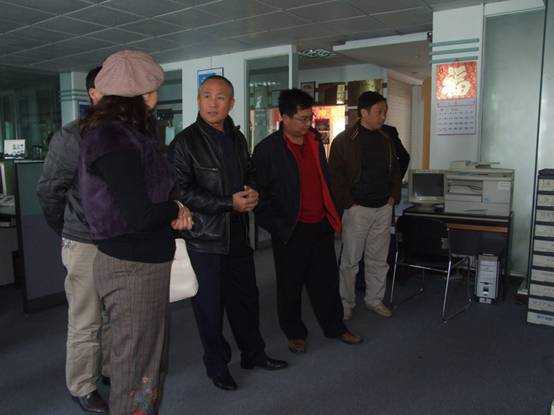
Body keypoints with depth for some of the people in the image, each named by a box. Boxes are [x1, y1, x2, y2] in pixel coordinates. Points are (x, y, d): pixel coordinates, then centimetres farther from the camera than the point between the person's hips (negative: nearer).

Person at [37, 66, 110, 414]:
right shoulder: (72, 136, -11)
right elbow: (48, 190, -5)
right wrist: (69, 233, 4)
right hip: (85, 246, -5)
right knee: (85, 323, 7)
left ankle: (110, 369, 38)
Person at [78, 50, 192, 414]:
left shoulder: (131, 132, 9)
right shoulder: (114, 140, -20)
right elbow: (139, 214, -25)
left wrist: (173, 207, -4)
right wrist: (176, 210, -6)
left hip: (148, 262, 10)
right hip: (132, 267, -10)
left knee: (155, 357, 24)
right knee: (138, 370, 6)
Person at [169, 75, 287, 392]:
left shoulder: (237, 138, 11)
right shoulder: (185, 142, -11)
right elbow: (182, 191, -17)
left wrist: (252, 191, 0)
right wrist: (230, 203, -19)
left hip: (238, 235, 7)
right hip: (204, 238, -6)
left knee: (247, 297, 18)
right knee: (210, 305, 7)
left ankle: (253, 353, 38)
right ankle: (217, 365, 27)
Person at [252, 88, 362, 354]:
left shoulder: (315, 143, 9)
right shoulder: (267, 150, -11)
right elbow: (260, 194, -9)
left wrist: (332, 217, 16)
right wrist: (277, 226, -12)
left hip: (321, 225, 6)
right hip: (291, 230, -5)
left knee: (327, 280, 16)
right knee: (290, 285, 10)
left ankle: (335, 327, 35)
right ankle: (294, 333, 29)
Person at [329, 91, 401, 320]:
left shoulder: (386, 140, 12)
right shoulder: (344, 141, -7)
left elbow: (395, 171, 21)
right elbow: (335, 176, -9)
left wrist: (394, 196, 9)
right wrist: (347, 203, -12)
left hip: (383, 209, 6)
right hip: (357, 209, -5)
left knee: (378, 259, 13)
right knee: (350, 260, 3)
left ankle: (375, 299, 29)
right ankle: (346, 303, 17)